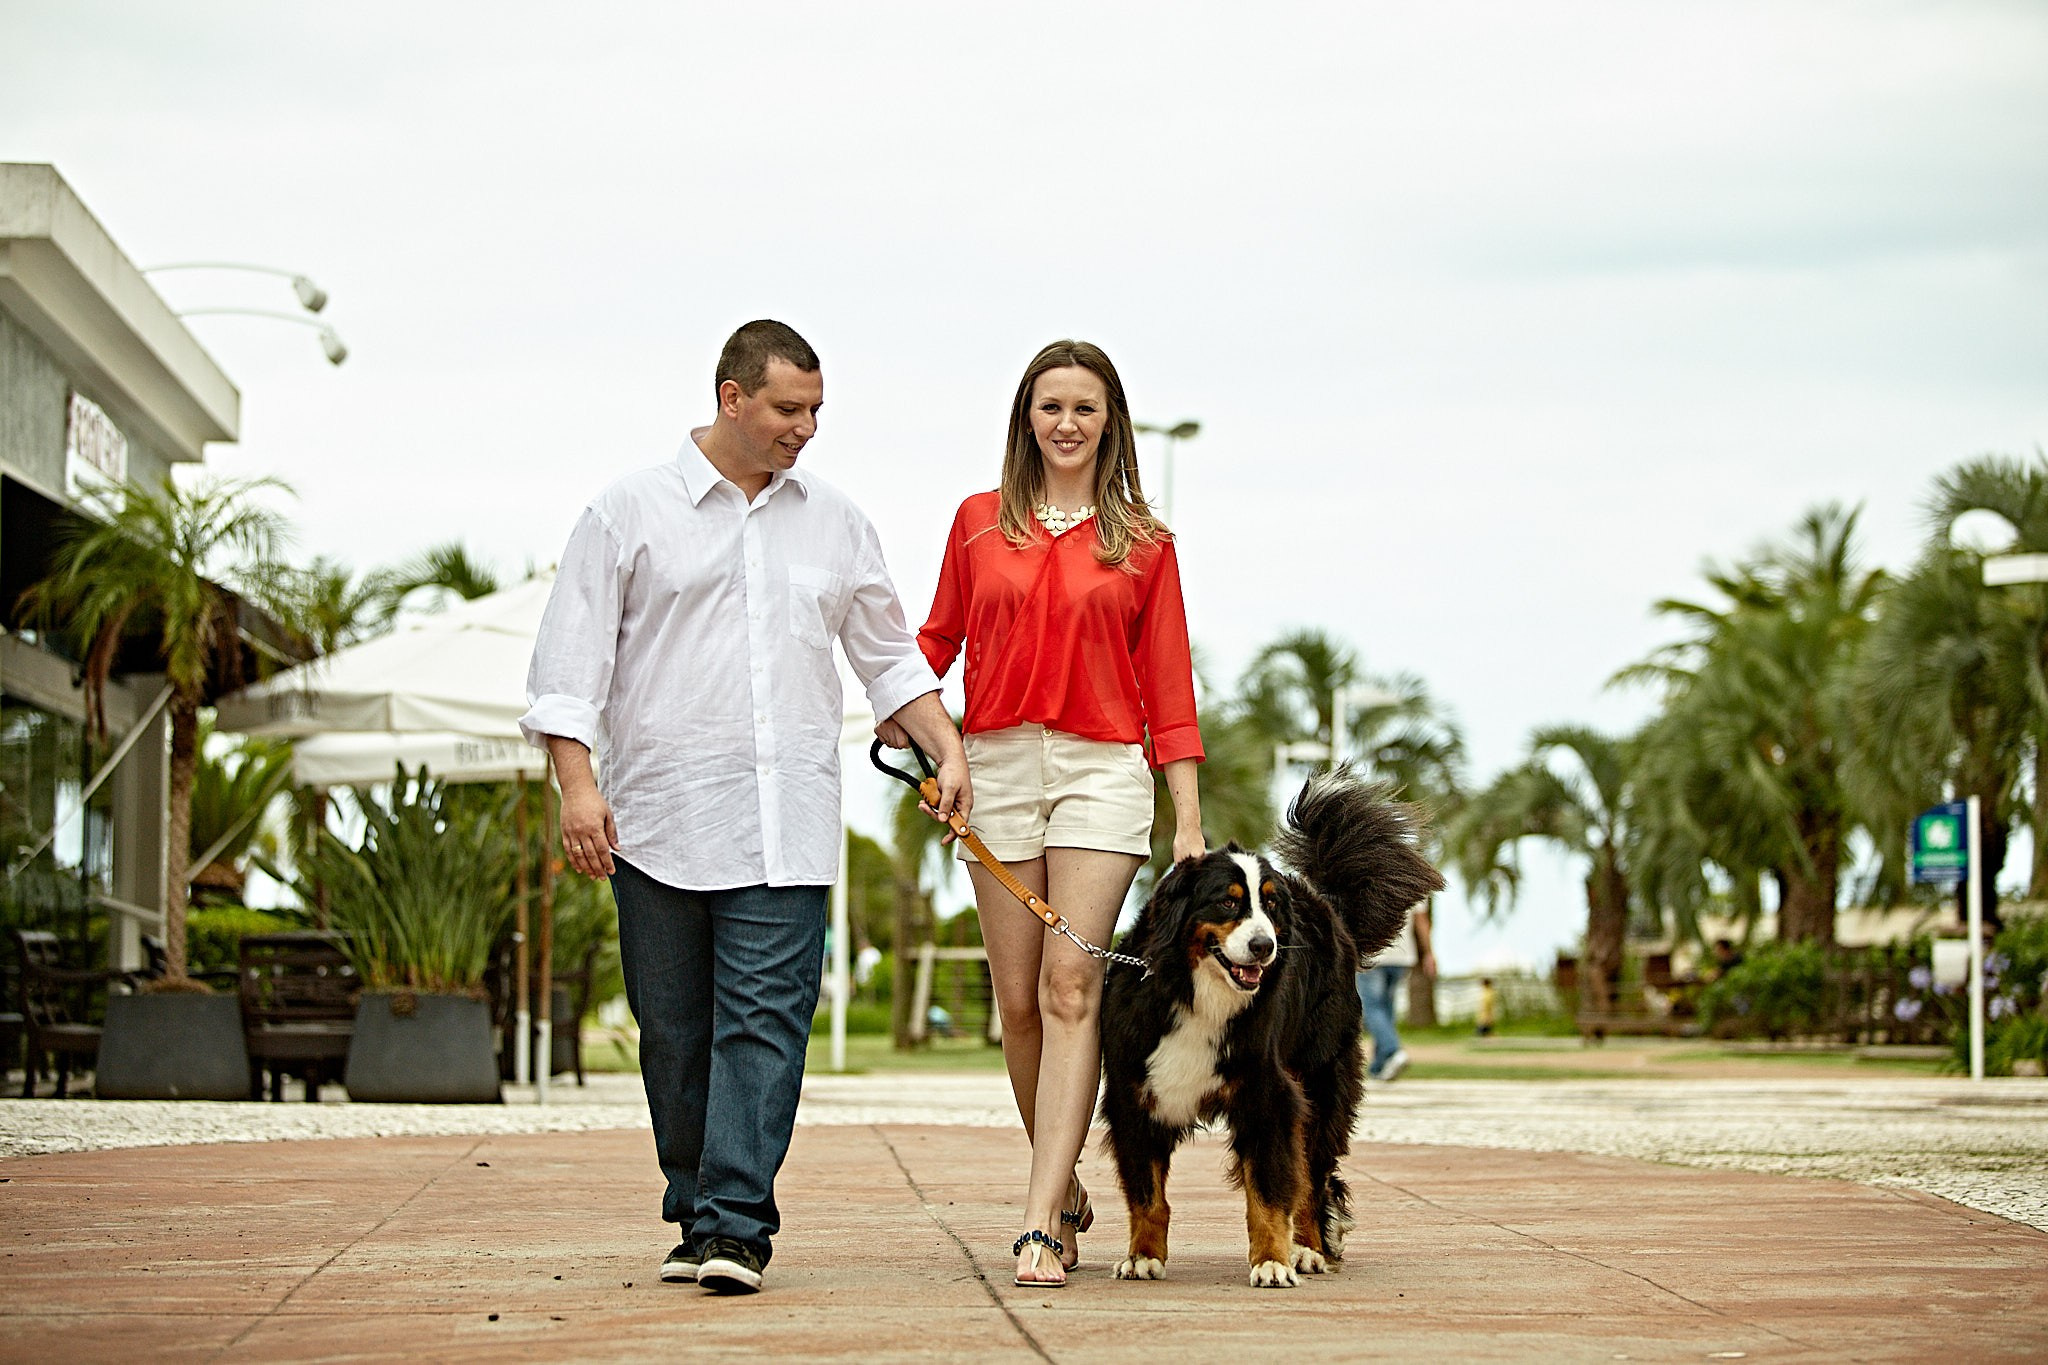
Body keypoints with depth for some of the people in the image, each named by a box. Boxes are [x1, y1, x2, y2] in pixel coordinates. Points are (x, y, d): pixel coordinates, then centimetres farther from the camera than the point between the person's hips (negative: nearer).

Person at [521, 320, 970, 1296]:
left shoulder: (835, 522, 14)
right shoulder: (631, 512, 4)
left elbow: (889, 657, 22)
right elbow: (572, 660, 0)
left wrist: (949, 750, 11)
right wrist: (576, 783, -10)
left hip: (785, 828, 1)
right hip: (658, 821, -1)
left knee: (764, 1020, -10)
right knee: (675, 1032, 4)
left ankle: (734, 1227, -14)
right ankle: (694, 1214, 17)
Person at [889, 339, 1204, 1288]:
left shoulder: (1141, 544, 8)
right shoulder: (980, 523, 11)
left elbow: (1168, 689, 7)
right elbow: (939, 638, 19)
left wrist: (1188, 820, 3)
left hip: (1103, 769, -2)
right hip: (997, 765, 2)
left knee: (1071, 986, -13)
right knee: (1019, 1000, 3)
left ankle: (1040, 1225, -17)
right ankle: (1066, 1192, 21)